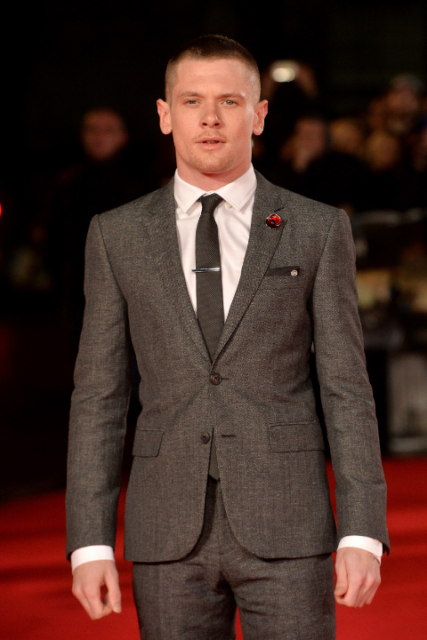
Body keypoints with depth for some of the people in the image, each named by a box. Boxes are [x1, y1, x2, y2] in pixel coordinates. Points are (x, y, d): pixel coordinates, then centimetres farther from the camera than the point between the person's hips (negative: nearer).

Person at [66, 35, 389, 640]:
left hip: (285, 526, -1)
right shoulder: (117, 236, 6)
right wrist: (89, 543, -2)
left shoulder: (319, 230, 3)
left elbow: (347, 388, 1)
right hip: (169, 536, 1)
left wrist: (362, 535, -7)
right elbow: (99, 396, 6)